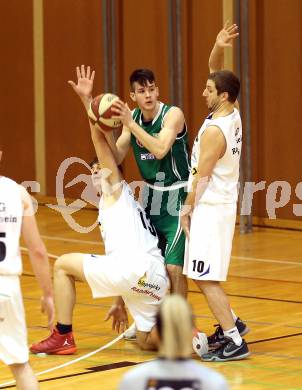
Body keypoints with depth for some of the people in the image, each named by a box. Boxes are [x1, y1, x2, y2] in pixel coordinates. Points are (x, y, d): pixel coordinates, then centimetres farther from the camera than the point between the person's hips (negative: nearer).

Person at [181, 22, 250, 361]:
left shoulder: (215, 130, -21)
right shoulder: (232, 115, 4)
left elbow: (201, 177, -17)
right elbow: (216, 75, 14)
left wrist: (187, 210, -7)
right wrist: (217, 48, -3)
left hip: (210, 209, -9)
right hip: (220, 205, 9)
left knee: (205, 278, -8)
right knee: (204, 275, 18)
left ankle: (234, 341, -9)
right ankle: (230, 323, 25)